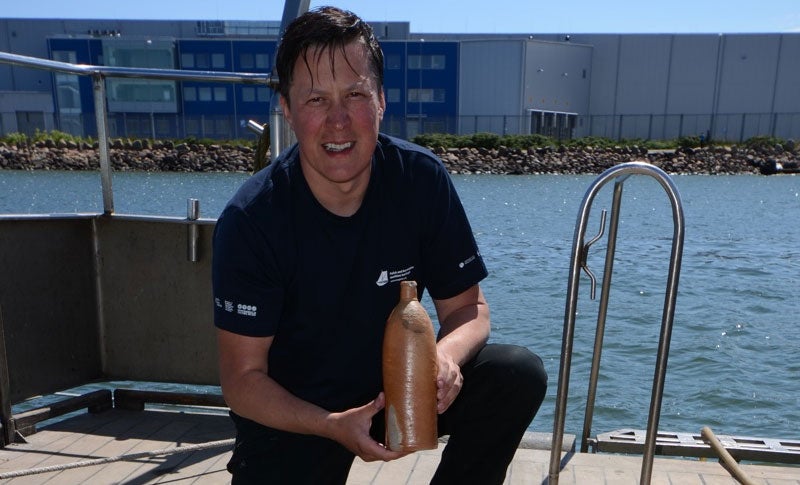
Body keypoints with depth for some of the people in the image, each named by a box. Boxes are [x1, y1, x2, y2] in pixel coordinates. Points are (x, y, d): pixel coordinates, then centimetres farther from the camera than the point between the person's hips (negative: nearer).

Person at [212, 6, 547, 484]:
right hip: (291, 416, -1)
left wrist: (447, 354, -29)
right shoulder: (251, 220, -22)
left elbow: (467, 306, -6)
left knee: (520, 374, -17)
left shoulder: (422, 179, -15)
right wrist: (334, 426, -31)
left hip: (394, 386, 2)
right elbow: (243, 379, -15)